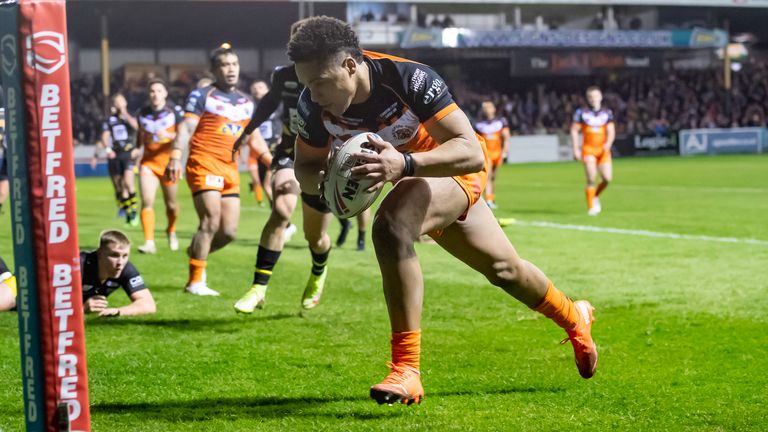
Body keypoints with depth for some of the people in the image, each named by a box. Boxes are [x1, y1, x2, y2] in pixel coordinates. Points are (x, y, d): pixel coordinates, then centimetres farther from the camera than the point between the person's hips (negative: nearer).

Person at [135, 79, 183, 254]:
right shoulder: (143, 113, 4)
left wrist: (169, 135, -25)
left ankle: (171, 232, 40)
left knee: (171, 204, 11)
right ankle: (149, 242, -17)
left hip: (168, 160, -1)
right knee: (147, 202, -16)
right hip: (148, 162, 1)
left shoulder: (174, 111, -6)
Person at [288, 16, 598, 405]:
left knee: (391, 228, -35)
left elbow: (472, 152, -41)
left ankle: (406, 370, -30)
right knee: (503, 268, 22)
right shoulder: (313, 105, -21)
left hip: (456, 169, -7)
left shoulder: (409, 79, -36)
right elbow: (306, 167, -6)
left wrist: (404, 163, -56)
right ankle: (574, 317, 51)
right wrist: (325, 182, -31)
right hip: (412, 176, 7)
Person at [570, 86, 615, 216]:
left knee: (607, 178, -7)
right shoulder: (581, 113, 0)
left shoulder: (607, 113, 6)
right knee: (591, 178, -13)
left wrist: (608, 144, -17)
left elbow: (611, 132, 2)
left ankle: (596, 196, 22)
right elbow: (574, 131, 3)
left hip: (603, 150, 2)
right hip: (588, 149, -2)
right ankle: (591, 207, -2)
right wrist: (575, 150, -4)